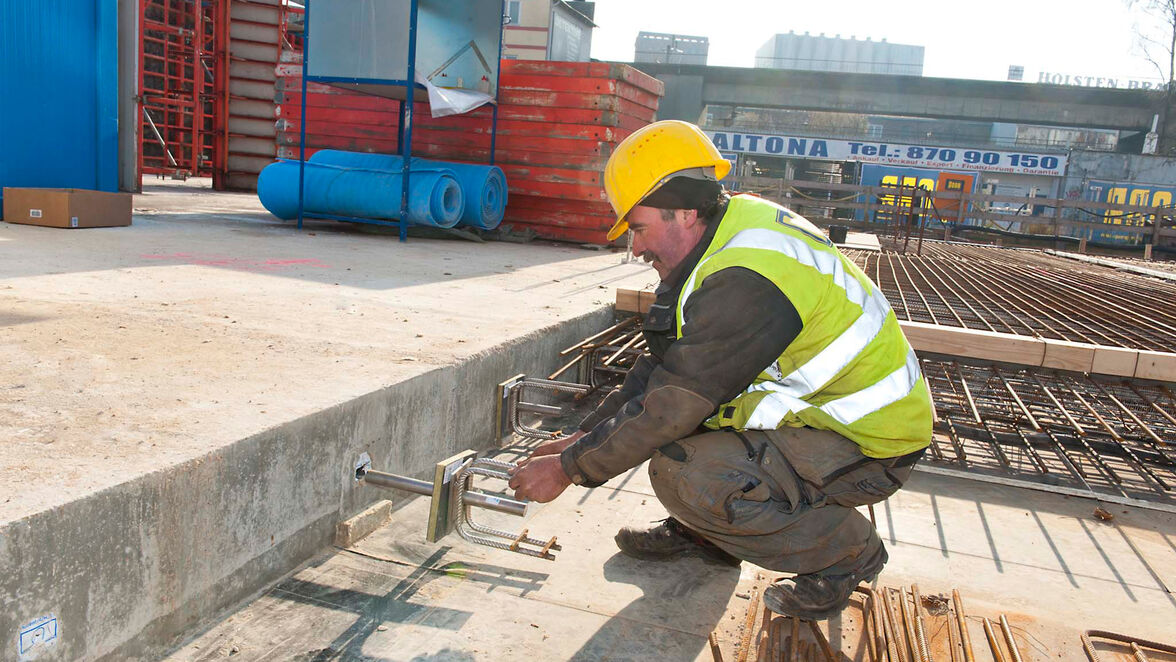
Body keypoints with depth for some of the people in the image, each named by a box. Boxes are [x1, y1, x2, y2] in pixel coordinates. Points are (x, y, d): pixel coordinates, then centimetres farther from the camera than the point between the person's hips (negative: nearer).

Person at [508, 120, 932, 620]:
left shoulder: (746, 280, -29)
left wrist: (569, 468, -13)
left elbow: (672, 406, -25)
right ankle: (703, 533, 18)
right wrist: (581, 437, 3)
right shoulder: (733, 228, 2)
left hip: (870, 446, -9)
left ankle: (847, 551, -2)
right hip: (824, 404, 9)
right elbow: (663, 368, 6)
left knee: (685, 475, -25)